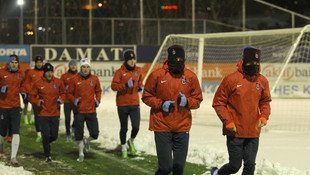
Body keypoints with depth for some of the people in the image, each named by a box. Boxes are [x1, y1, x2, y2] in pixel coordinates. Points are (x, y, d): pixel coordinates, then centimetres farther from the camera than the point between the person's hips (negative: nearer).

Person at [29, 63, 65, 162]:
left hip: (55, 114, 2)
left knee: (54, 136, 5)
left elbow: (63, 92, 17)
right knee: (46, 135, -7)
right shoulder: (38, 84, -4)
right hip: (43, 114, -2)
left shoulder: (58, 82, 2)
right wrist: (37, 102, -16)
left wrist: (61, 99, -2)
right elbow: (31, 96, 2)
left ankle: (47, 143, 40)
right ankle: (47, 155, 10)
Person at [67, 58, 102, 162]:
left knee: (95, 134, 0)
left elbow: (98, 91, 19)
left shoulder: (94, 79, 3)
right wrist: (74, 100, -13)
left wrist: (97, 100, 3)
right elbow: (69, 93, 5)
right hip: (79, 111, -1)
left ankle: (87, 141, 33)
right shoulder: (75, 80, -3)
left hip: (91, 111, 1)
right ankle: (81, 153, 20)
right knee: (79, 134, 3)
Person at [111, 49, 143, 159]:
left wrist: (140, 87, 6)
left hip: (135, 103, 3)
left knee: (136, 127, -8)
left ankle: (131, 141, 24)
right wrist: (126, 85, -26)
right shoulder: (120, 72, -7)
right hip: (122, 104, -2)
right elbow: (113, 86, -13)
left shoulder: (138, 70, 6)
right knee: (124, 128, 8)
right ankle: (123, 148, 26)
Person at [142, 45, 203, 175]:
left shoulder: (191, 76, 2)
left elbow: (198, 100, 10)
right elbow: (146, 97, 4)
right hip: (162, 127, -2)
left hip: (182, 128, 3)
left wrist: (187, 102, -12)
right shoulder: (157, 75, -5)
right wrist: (161, 104, -12)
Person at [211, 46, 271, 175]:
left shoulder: (262, 81, 3)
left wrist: (264, 117, -2)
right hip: (235, 132, -4)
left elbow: (265, 101, 17)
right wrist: (228, 122, -13)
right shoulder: (231, 79, -10)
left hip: (253, 133, 4)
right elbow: (218, 103, -5)